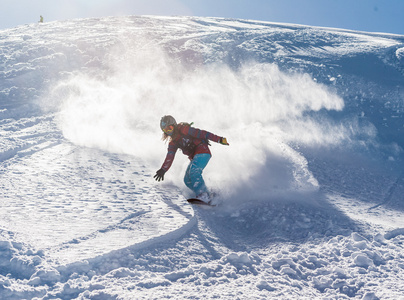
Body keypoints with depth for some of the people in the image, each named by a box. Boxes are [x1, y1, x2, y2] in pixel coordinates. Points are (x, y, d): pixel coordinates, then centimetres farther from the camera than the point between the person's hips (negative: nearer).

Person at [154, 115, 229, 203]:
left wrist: (219, 139, -16)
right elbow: (169, 158, 13)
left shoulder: (183, 130, -9)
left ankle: (204, 197, -28)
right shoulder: (173, 142, 14)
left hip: (203, 152, -9)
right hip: (194, 157, 9)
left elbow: (201, 133, -13)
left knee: (194, 172, -28)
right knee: (188, 180, 0)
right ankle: (211, 194, -1)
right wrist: (163, 170, 3)